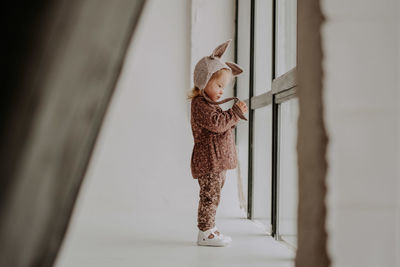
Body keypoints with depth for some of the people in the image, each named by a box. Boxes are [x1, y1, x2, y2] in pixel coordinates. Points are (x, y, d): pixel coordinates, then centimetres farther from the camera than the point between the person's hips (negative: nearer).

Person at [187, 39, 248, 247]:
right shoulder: (200, 104, -13)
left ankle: (209, 229, 23)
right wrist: (235, 111, -15)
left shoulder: (208, 103, 21)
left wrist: (236, 115, 10)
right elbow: (217, 123, -23)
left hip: (217, 161, 11)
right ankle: (204, 233, -2)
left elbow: (224, 124, 26)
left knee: (213, 196, 15)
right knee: (210, 195, -8)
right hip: (208, 160, -11)